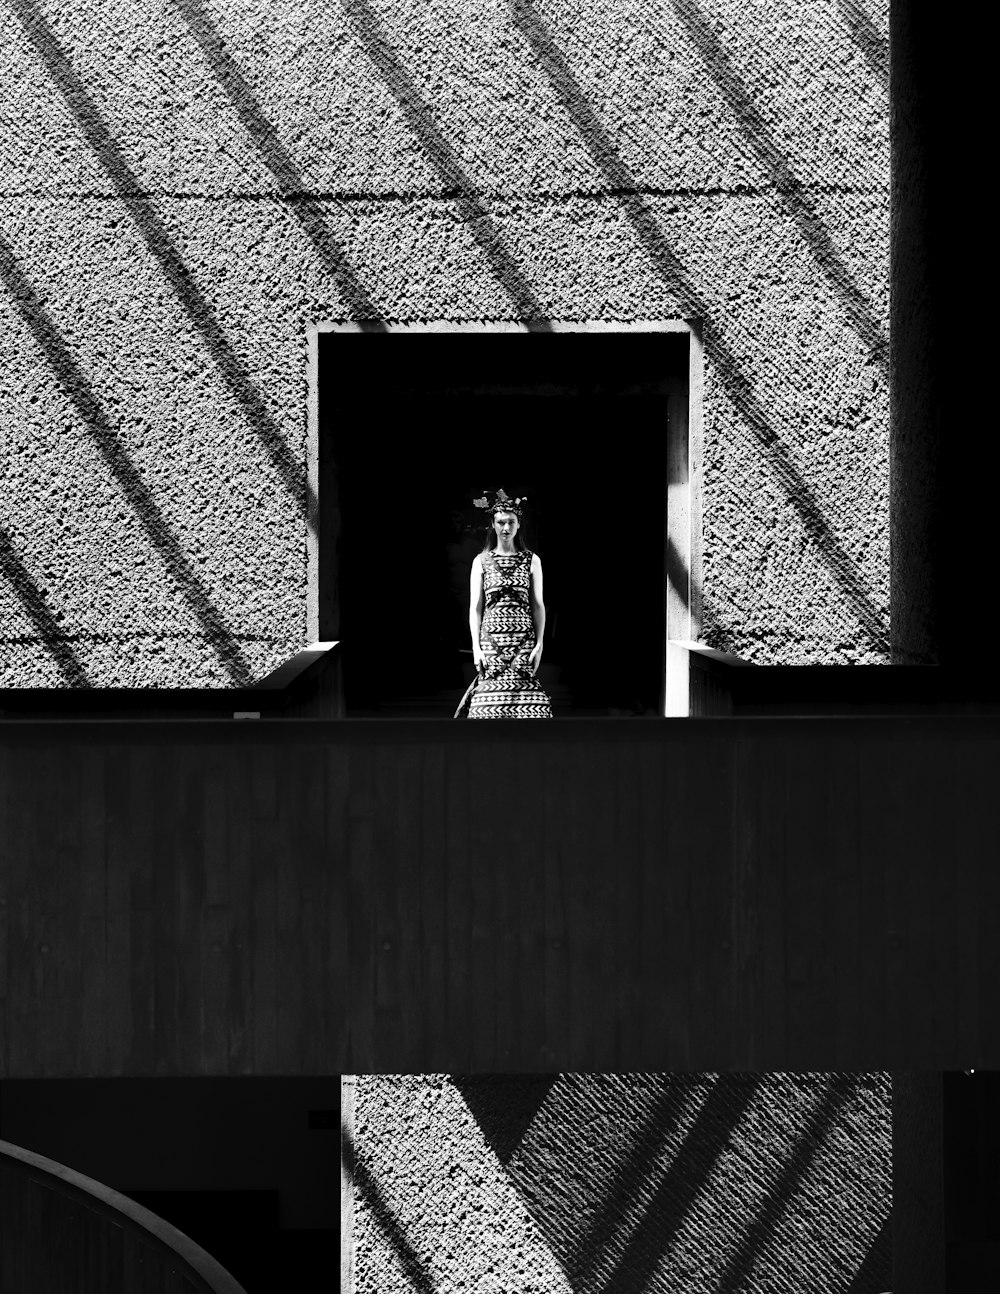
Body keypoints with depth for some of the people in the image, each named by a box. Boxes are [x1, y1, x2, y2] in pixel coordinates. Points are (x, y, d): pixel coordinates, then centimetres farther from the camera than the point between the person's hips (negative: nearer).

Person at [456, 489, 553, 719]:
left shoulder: (531, 561, 8)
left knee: (526, 705, -9)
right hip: (491, 639, 0)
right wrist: (476, 647, -2)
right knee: (491, 706, -8)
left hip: (524, 640, 0)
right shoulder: (481, 562, 8)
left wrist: (539, 644, -1)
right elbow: (475, 608, 7)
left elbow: (538, 605, 8)